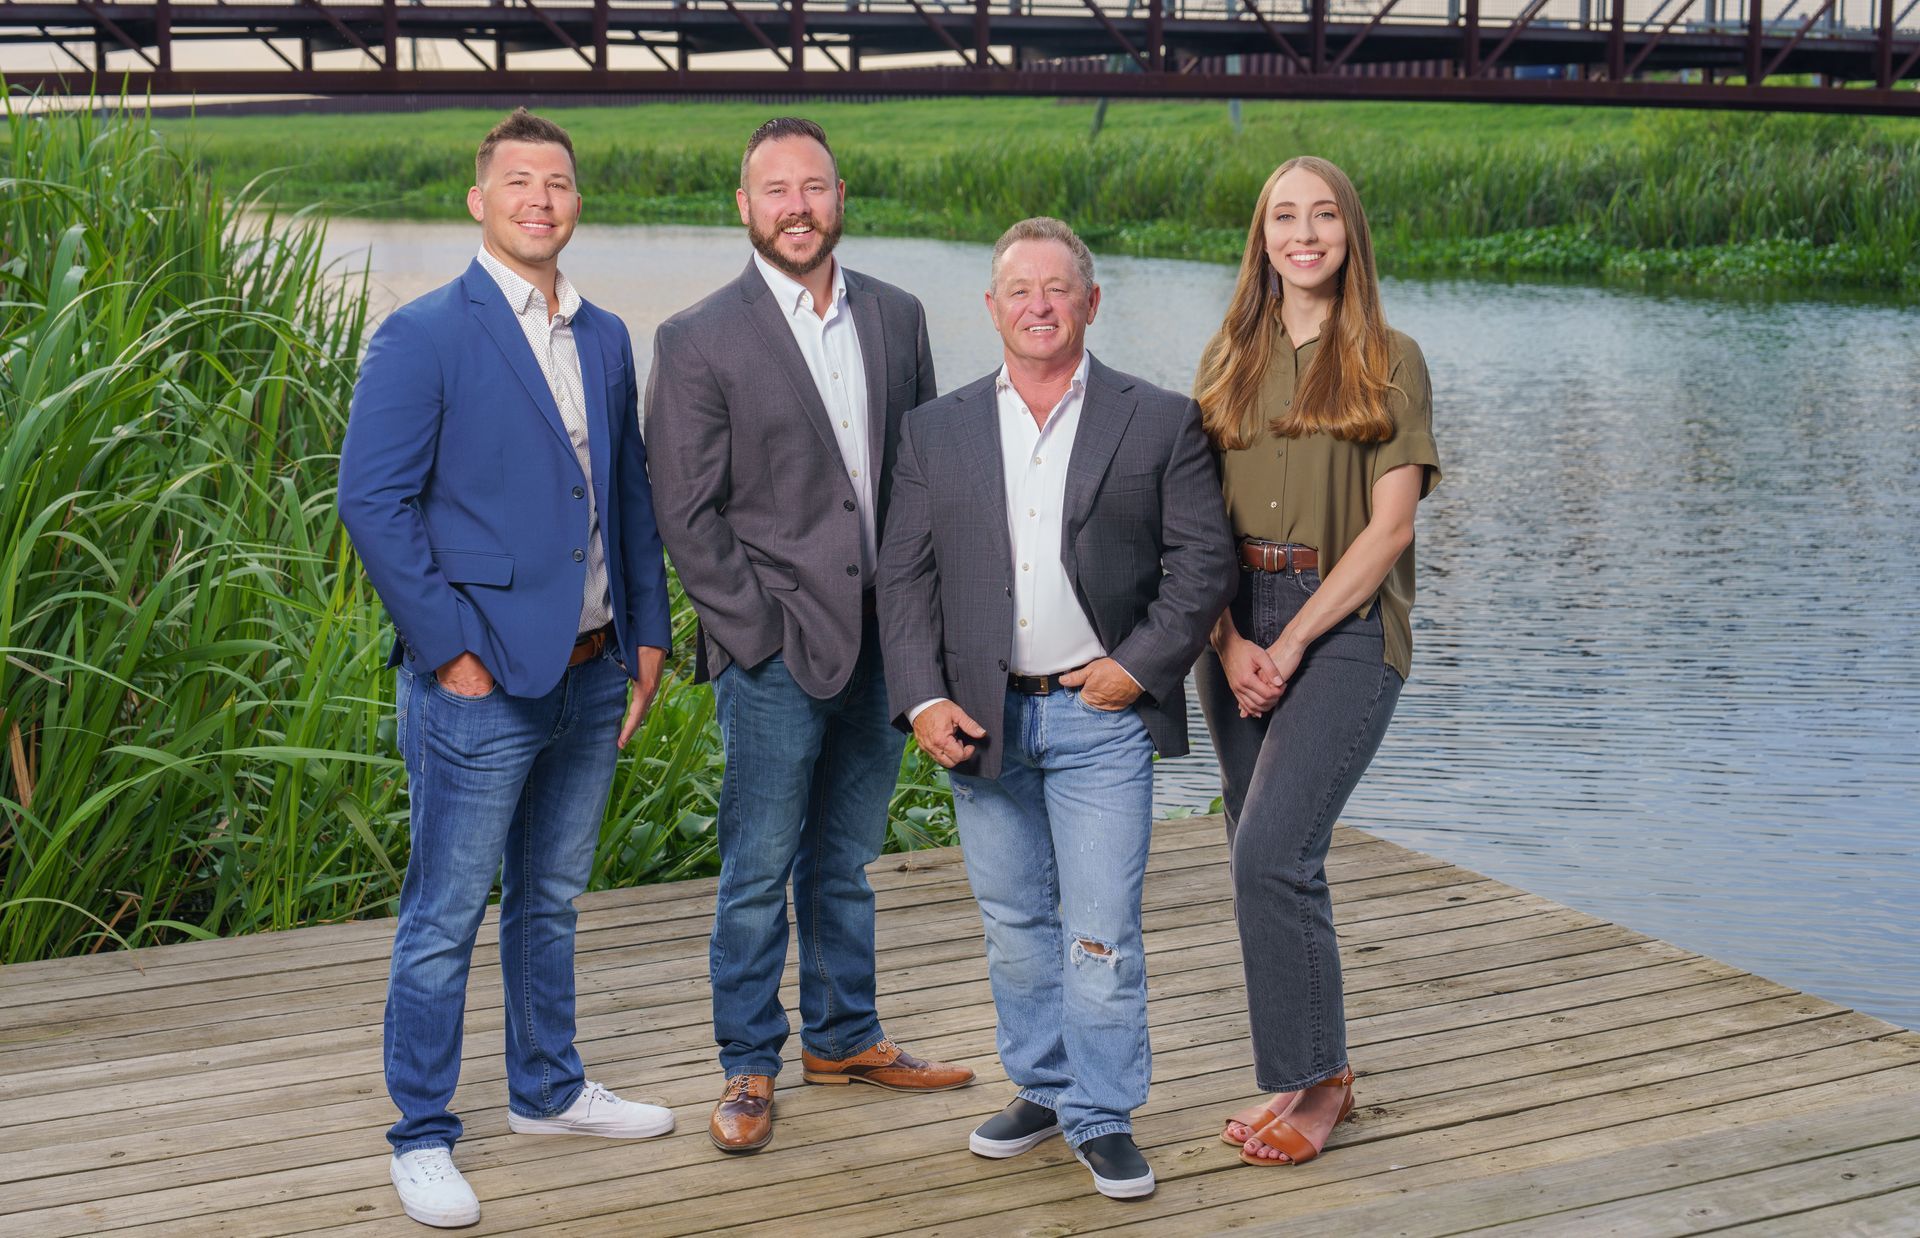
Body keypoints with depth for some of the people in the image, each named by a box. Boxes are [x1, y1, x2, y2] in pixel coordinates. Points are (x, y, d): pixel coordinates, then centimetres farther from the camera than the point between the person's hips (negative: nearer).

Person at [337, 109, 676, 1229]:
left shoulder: (606, 340, 11)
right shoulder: (424, 337, -9)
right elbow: (372, 500, -13)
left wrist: (650, 630, 11)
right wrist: (450, 647, -16)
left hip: (591, 676, 7)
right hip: (481, 684, -6)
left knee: (553, 900, 19)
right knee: (445, 919, 1)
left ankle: (549, 1090, 34)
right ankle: (422, 1136, 13)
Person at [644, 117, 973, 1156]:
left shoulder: (896, 318, 8)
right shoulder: (698, 341, -6)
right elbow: (684, 513, -7)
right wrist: (758, 633, -12)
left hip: (882, 640, 5)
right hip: (776, 650, -4)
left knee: (846, 858, 17)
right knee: (760, 868, 2)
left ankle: (843, 1036, 31)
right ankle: (748, 1067, 16)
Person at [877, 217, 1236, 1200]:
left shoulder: (1161, 422, 1)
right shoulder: (937, 430, 7)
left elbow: (1202, 563, -1)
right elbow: (905, 575, 5)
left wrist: (1138, 665, -10)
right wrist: (923, 700, -6)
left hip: (1101, 713, -3)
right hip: (980, 716, 3)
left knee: (1102, 931, -3)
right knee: (1013, 926, 14)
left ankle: (1102, 1116, 11)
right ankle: (1043, 1089, 29)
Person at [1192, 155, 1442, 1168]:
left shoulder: (1389, 361, 0)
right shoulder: (1229, 360, 12)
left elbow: (1390, 525, -7)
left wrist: (1291, 643, -13)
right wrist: (1231, 642, -8)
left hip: (1342, 622, -5)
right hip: (1235, 623, 5)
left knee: (1272, 850, -16)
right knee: (1263, 858, 8)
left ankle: (1311, 1082, -2)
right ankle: (1312, 1074, 20)